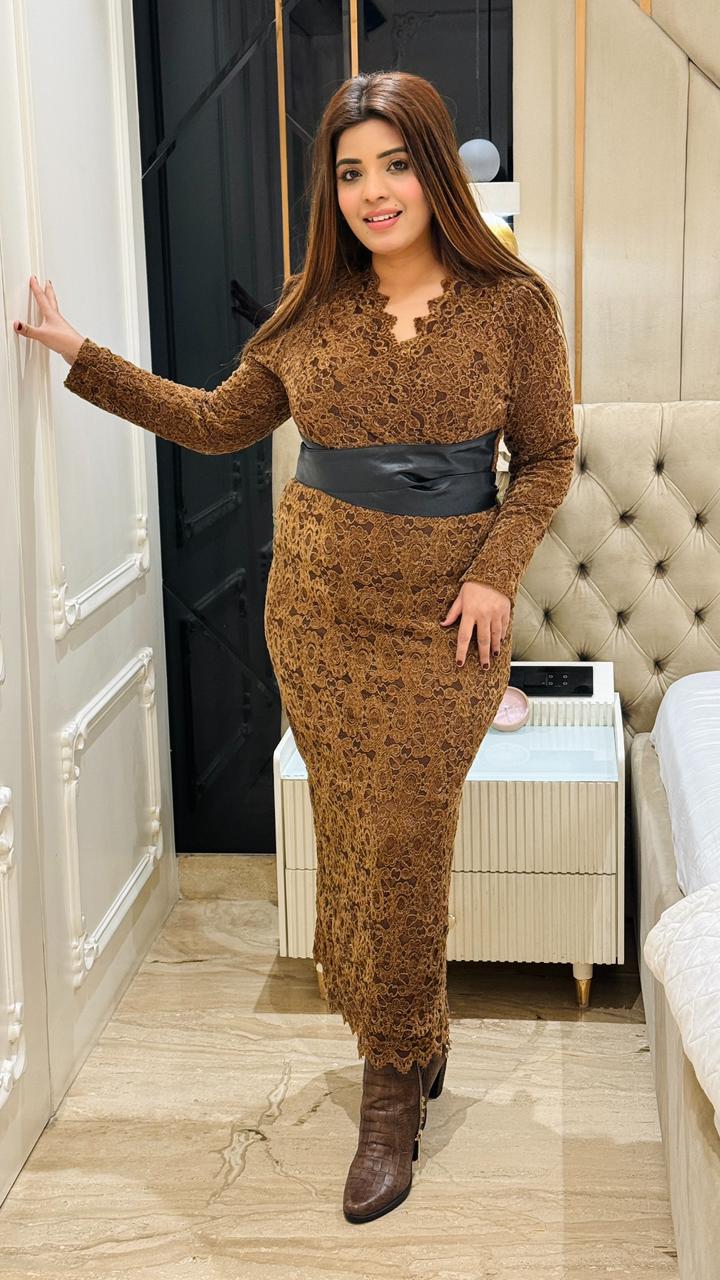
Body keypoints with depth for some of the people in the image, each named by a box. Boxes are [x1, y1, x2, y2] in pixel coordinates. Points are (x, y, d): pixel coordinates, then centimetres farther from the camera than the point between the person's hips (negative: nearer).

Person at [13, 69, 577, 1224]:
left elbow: (547, 457, 2)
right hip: (317, 606, 3)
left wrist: (495, 573, -12)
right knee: (351, 832, 8)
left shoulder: (514, 304, -4)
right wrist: (82, 357, 13)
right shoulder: (313, 311, 4)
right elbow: (216, 422, 15)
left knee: (401, 844, -2)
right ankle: (414, 1041, 30)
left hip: (441, 614, -3)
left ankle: (394, 1087, 15)